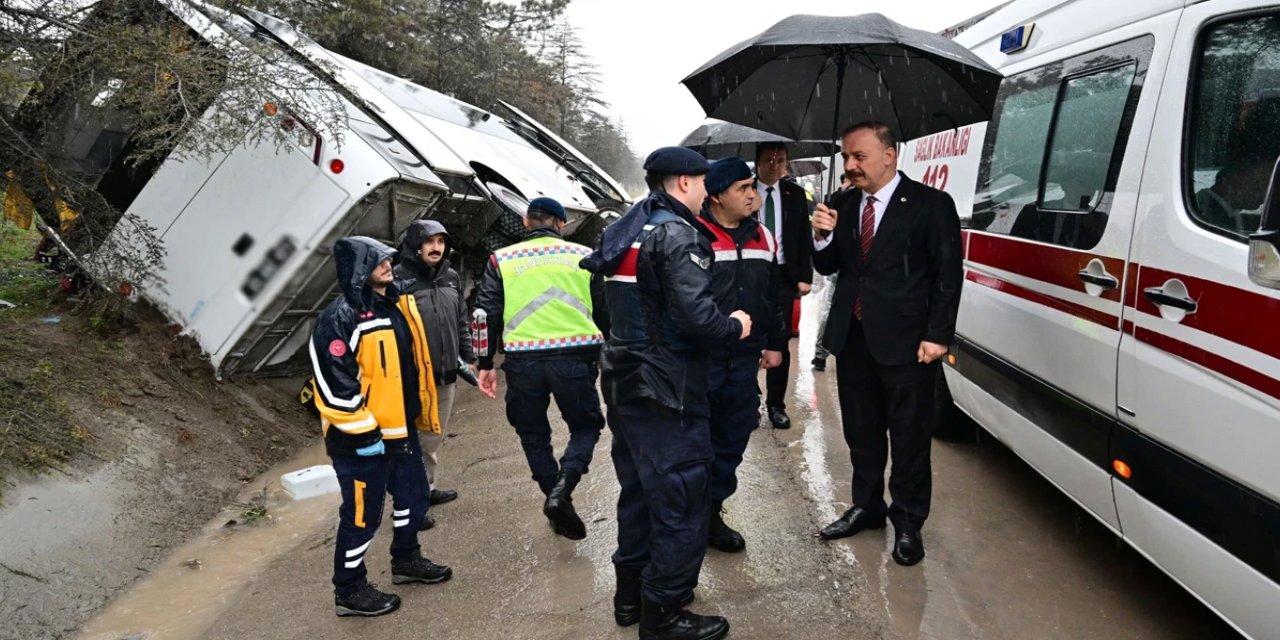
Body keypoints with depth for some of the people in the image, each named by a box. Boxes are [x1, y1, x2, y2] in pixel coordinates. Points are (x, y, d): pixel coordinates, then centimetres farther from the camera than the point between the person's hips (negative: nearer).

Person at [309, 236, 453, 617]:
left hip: (400, 429, 9)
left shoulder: (396, 305, 8)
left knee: (412, 494, 21)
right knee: (362, 513, 3)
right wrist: (362, 432, -21)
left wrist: (419, 413, 25)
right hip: (362, 438, -9)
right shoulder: (340, 318, -21)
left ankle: (407, 560, 42)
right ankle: (349, 591, 20)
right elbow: (333, 384, -24)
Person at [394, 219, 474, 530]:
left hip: (446, 374, 7)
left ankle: (427, 487, 34)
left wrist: (468, 357, 17)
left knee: (434, 437, 19)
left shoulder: (451, 278, 10)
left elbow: (462, 321, 18)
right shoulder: (399, 279, -13)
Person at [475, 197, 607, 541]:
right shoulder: (583, 255, 10)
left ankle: (557, 500, 18)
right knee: (585, 426, 17)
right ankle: (562, 488, -6)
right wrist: (606, 355, 23)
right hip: (574, 356, 0)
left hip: (522, 360, 1)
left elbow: (487, 315, 5)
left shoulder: (502, 260, 9)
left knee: (533, 434, 20)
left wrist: (485, 364, 11)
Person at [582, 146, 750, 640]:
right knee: (680, 500, 1)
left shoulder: (624, 232, 11)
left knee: (639, 490, 20)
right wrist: (735, 326, -8)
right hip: (666, 391, -9)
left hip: (624, 382, 9)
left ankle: (631, 593, 32)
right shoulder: (679, 235, -16)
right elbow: (696, 318, -25)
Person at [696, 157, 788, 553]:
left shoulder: (761, 237, 12)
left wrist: (776, 343, 20)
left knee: (733, 439, 12)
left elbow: (773, 294, 21)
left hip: (744, 359, 6)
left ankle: (710, 512, 27)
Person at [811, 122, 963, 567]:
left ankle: (908, 523, 21)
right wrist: (822, 236, -10)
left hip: (905, 342, -5)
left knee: (909, 437, 5)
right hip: (852, 338, 5)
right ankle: (866, 506, 35)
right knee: (861, 432, 18)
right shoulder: (842, 205, 7)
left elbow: (948, 275, -7)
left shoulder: (931, 204, -7)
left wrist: (937, 336, -13)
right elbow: (827, 268, 10)